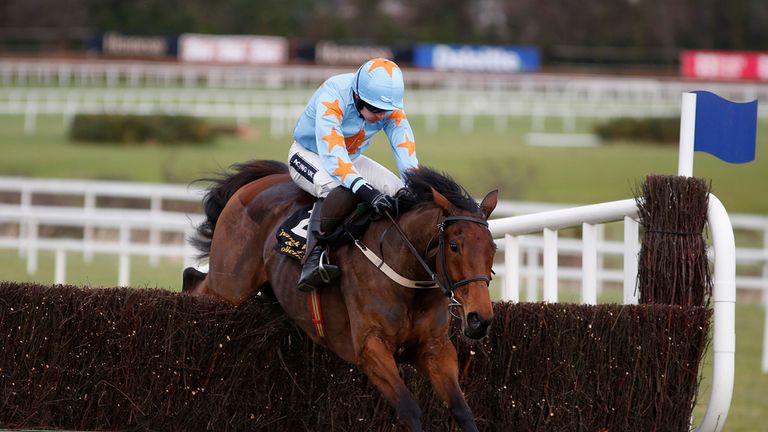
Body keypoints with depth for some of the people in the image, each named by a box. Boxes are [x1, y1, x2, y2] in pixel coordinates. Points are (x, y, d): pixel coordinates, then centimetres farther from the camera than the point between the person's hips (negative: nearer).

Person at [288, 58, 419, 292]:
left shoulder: (391, 107, -19)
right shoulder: (333, 97, -36)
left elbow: (405, 150, -25)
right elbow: (331, 152, -47)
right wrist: (365, 190, -59)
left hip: (351, 159, 6)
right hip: (309, 155, -6)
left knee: (398, 190, -12)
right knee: (332, 188, -37)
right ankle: (312, 261, -44)